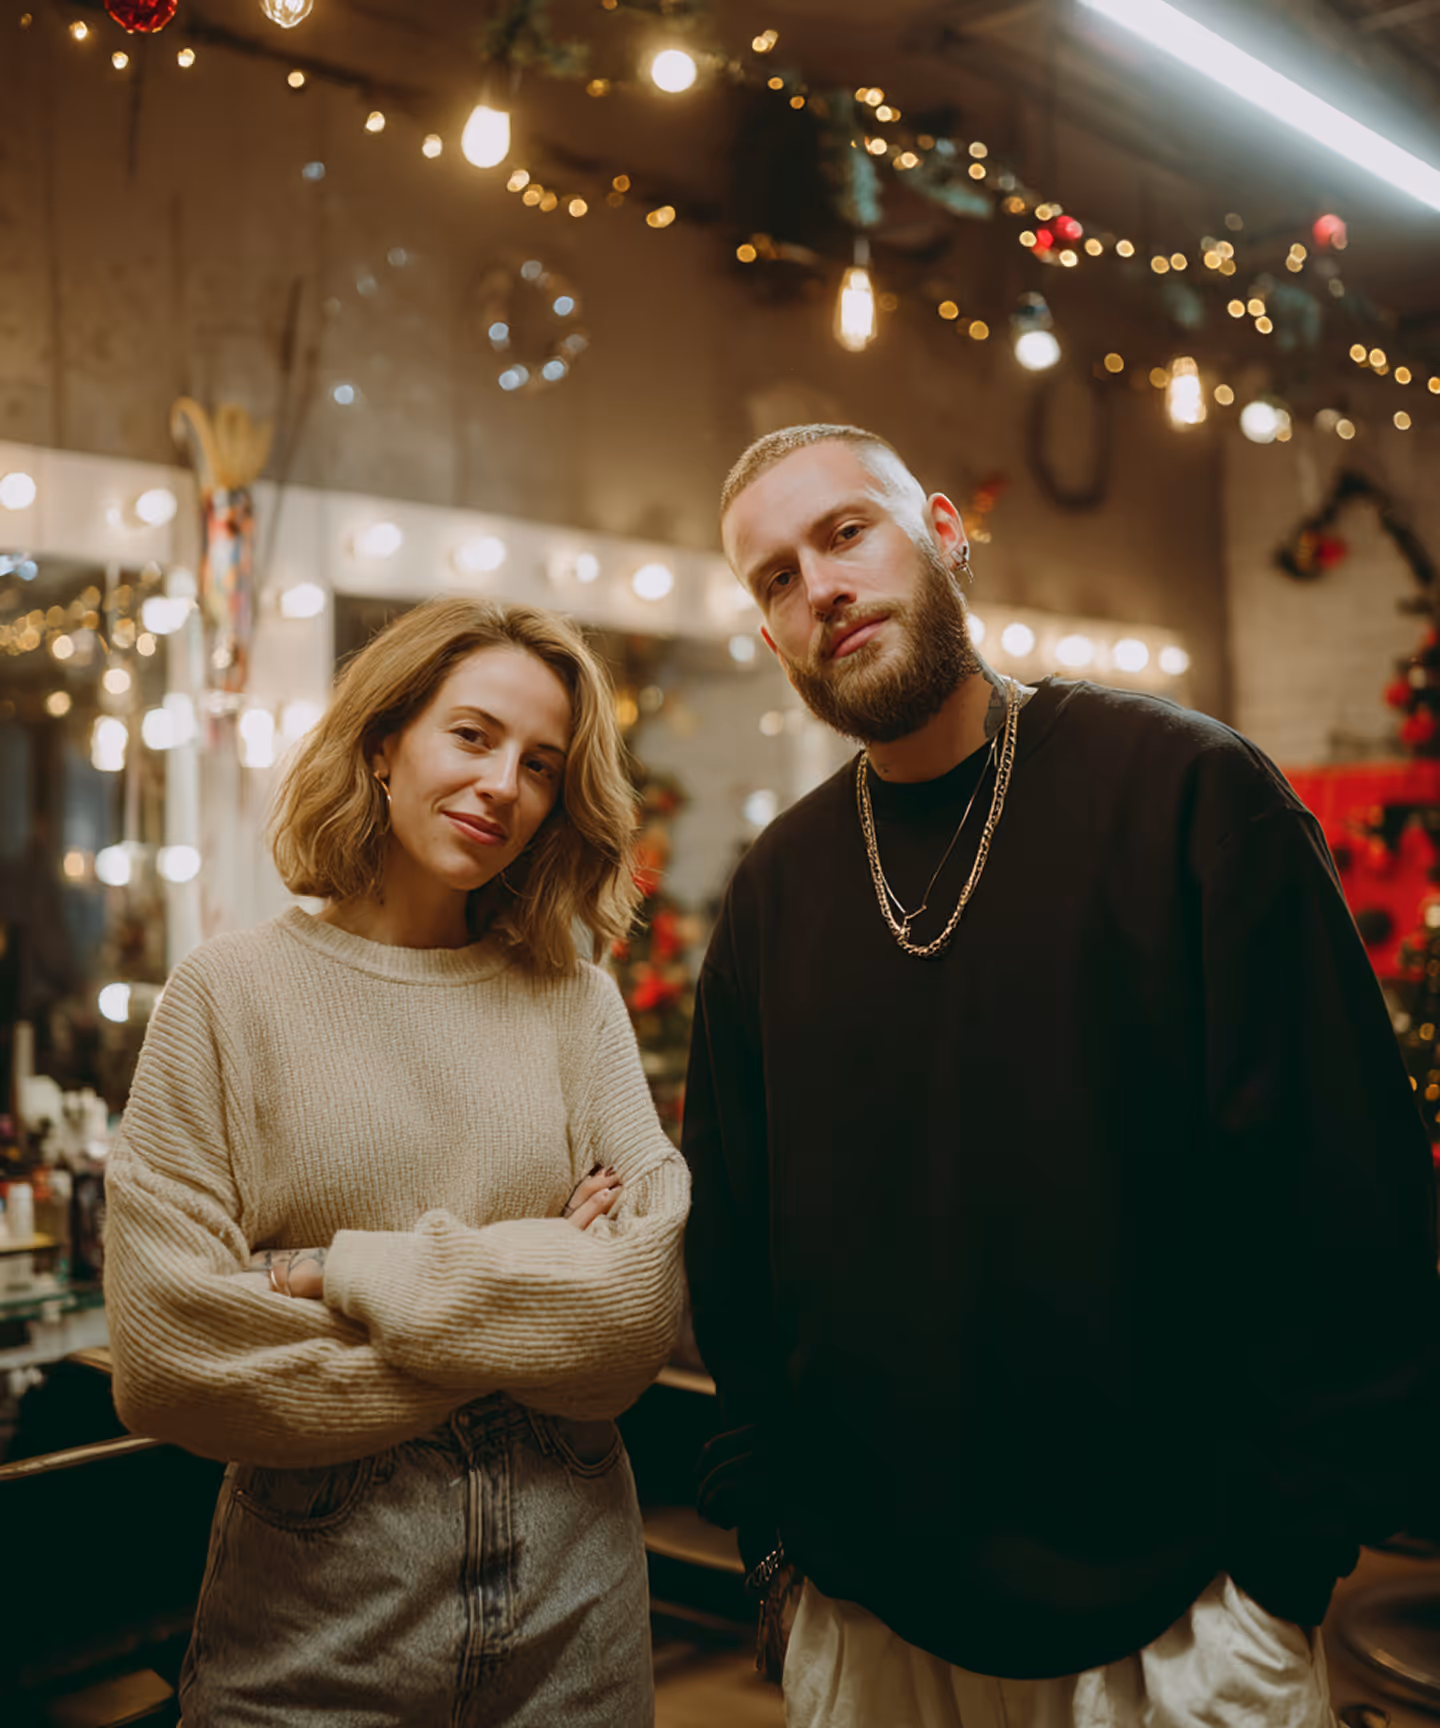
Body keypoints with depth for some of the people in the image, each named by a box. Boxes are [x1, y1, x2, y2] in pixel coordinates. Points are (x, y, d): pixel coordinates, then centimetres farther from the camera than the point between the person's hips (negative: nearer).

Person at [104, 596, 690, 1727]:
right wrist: (522, 1306, -11)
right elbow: (167, 1351, -13)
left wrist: (350, 1276, -15)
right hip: (314, 1604, -2)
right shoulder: (234, 992, -6)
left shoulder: (576, 1003, 2)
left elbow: (651, 1293, -9)